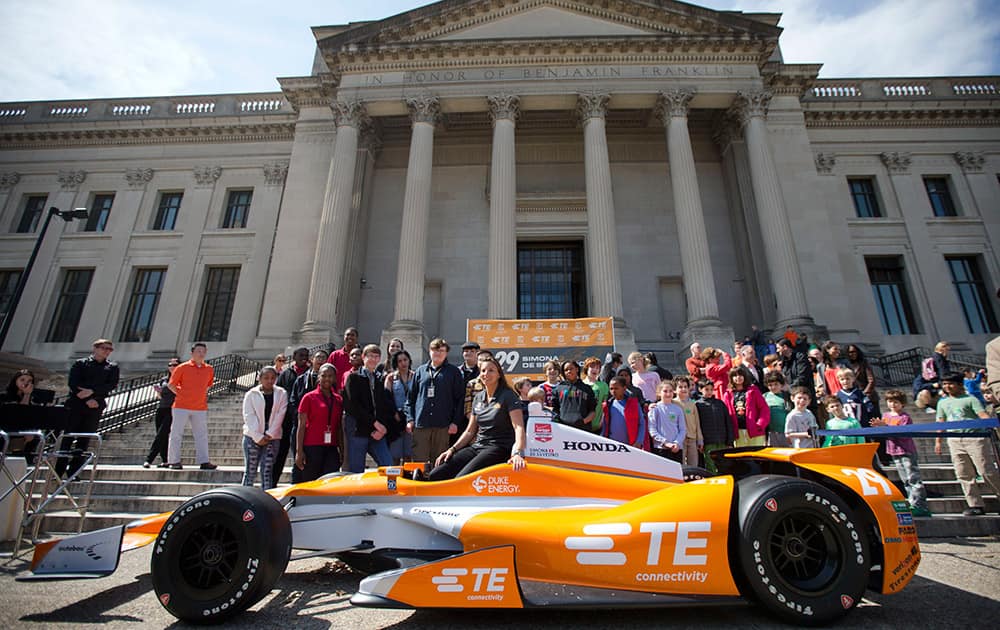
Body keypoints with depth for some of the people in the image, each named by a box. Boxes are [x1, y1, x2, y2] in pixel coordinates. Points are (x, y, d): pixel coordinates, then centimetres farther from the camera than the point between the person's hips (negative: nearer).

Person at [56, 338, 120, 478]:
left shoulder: (112, 367, 14)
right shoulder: (80, 364, 10)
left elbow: (111, 385, 0)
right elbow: (73, 383, -2)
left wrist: (91, 391, -14)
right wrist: (87, 399, -12)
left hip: (95, 407, 1)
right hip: (76, 404, -1)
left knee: (84, 440, 0)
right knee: (68, 438, -2)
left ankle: (73, 472, 4)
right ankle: (59, 471, 3)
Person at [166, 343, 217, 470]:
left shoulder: (209, 369, 7)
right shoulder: (182, 367, -2)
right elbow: (171, 384, 4)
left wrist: (201, 395, 11)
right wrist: (182, 395, 0)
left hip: (200, 408, 3)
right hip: (181, 407, -3)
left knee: (202, 435, 2)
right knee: (176, 434, 3)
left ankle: (204, 461, 4)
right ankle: (174, 461, 13)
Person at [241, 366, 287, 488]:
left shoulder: (281, 394, 4)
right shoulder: (251, 394, 3)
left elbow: (280, 415, -1)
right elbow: (249, 416, -3)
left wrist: (269, 435, -9)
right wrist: (258, 436, -11)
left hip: (272, 437, 1)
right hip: (252, 436, 0)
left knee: (267, 472, 3)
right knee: (250, 471, 3)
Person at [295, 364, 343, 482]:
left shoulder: (339, 399, 11)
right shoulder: (309, 397, 0)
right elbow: (301, 426, -2)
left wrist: (341, 450, 10)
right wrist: (299, 451, -7)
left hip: (332, 448, 4)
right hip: (312, 447, -3)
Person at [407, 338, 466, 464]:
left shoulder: (454, 372, 6)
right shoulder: (420, 371, 14)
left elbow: (460, 399, 3)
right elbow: (411, 396, 14)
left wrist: (456, 422, -5)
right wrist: (410, 418, 5)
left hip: (443, 425, -2)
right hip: (420, 423, 2)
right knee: (419, 462, 1)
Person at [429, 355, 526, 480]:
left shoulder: (508, 395, -5)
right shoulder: (478, 397, 14)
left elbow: (519, 427, -15)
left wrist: (518, 453, -31)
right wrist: (452, 449, 7)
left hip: (499, 449, -6)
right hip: (477, 447, 7)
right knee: (435, 475, -10)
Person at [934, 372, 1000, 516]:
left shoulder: (970, 399, 2)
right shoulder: (942, 402, 17)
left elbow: (983, 415, -10)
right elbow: (941, 422, 19)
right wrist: (938, 441, 15)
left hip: (975, 438, -5)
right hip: (954, 441, 5)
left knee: (987, 471, -5)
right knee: (964, 475, 3)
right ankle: (976, 505, 8)